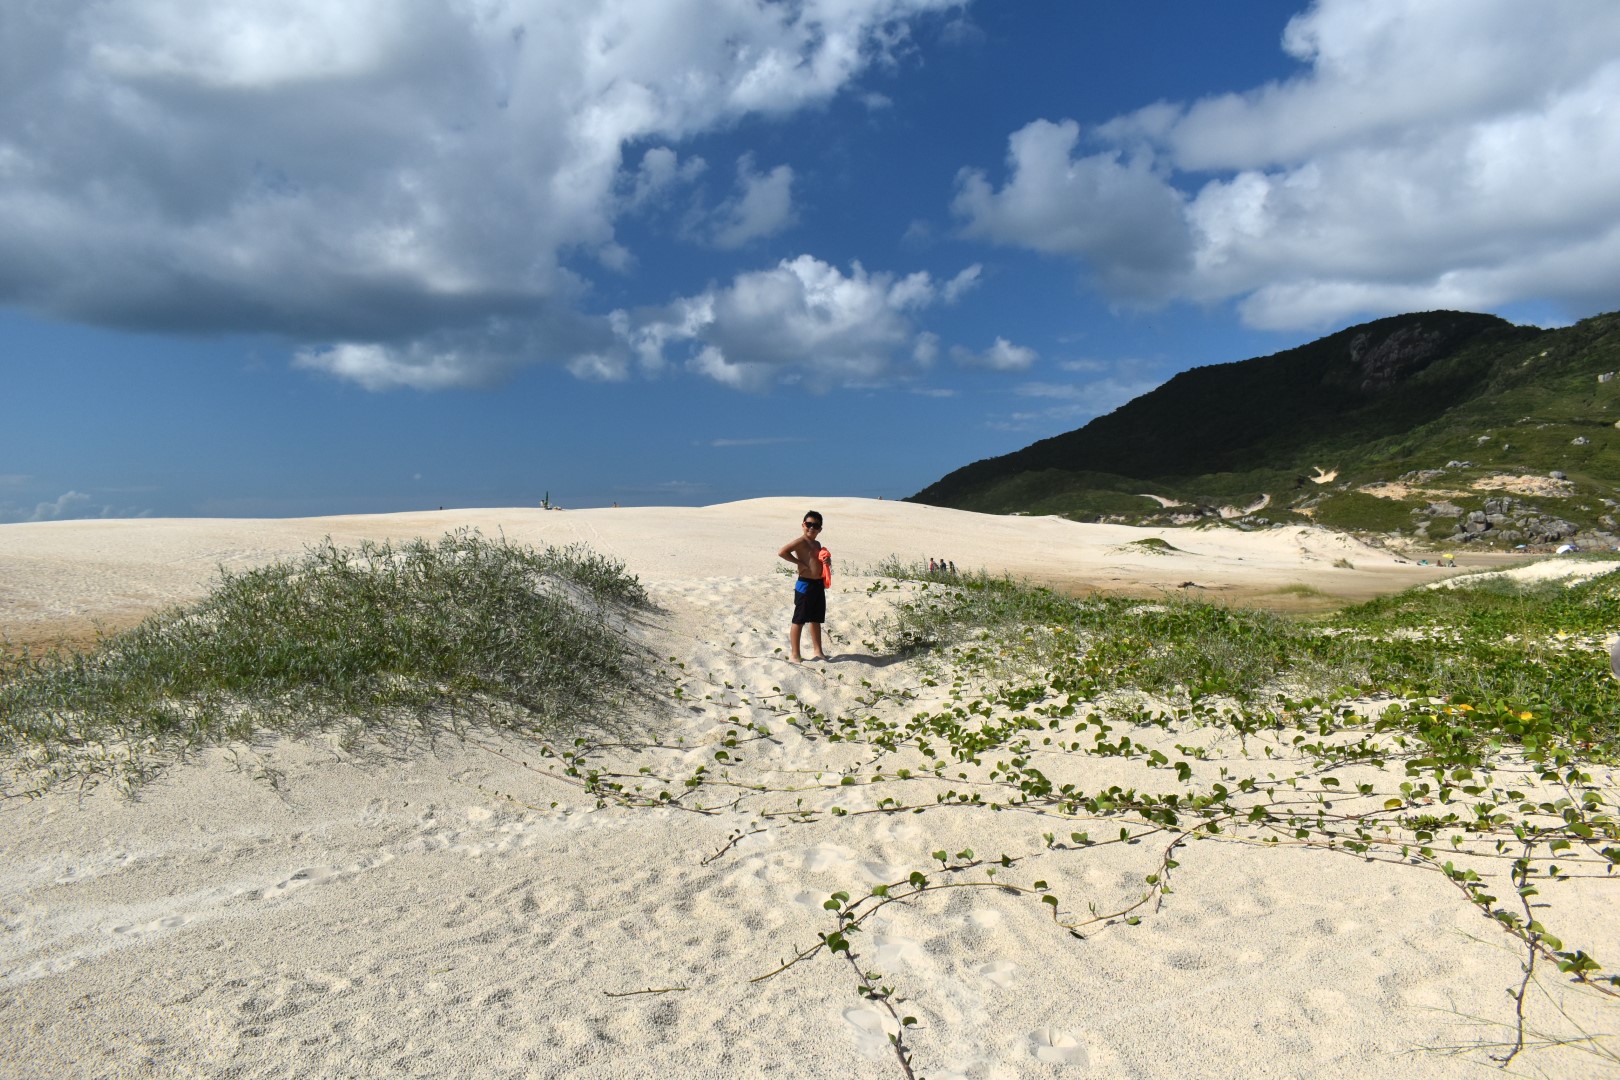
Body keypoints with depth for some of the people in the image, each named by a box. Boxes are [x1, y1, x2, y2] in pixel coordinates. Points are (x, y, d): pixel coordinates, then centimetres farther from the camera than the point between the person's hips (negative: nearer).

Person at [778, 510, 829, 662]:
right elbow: (782, 552, -24)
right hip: (805, 584, -9)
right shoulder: (800, 541, -12)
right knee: (799, 620, -2)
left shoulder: (817, 544, 14)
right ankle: (794, 654, 4)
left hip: (819, 584, 9)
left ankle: (817, 650, 29)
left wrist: (828, 561, 5)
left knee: (816, 619, 18)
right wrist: (799, 562, -20)